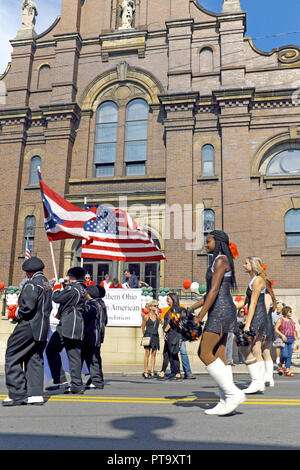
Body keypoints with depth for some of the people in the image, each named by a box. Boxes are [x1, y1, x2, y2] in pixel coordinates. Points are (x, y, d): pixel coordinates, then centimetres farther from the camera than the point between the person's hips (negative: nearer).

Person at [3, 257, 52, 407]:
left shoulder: (32, 284, -13)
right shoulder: (47, 284, 14)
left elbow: (27, 306, -22)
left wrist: (17, 314, -4)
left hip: (28, 327, -9)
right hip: (42, 328, 9)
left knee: (12, 357, 2)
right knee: (35, 360, 12)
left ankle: (17, 394, 2)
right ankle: (35, 394, 11)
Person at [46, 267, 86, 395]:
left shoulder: (72, 288, -11)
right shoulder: (83, 289, 16)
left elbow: (56, 298, -10)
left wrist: (57, 288, 9)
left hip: (67, 326, -8)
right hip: (78, 328, 9)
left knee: (51, 350, 2)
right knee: (74, 355, 10)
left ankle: (60, 380, -3)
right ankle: (77, 385, 9)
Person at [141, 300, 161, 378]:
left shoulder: (158, 317, 6)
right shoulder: (146, 316, -3)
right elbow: (143, 327, 6)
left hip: (155, 336, 4)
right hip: (148, 336, -4)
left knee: (154, 354, 4)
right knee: (147, 354, -5)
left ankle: (152, 372, 9)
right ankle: (145, 372, 0)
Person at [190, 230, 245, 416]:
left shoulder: (221, 260, -10)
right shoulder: (219, 262, 21)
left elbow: (214, 290, -19)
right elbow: (209, 293, 23)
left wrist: (200, 317, -22)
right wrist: (191, 309, 19)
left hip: (221, 311, -10)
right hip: (222, 312, 10)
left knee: (204, 353, -10)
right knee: (218, 356, 7)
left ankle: (234, 393, -9)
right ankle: (226, 401, 9)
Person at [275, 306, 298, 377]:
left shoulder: (291, 320, 13)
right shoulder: (280, 320, -3)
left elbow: (294, 330, 19)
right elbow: (276, 329, -7)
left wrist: (295, 338, 11)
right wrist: (282, 335, -18)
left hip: (291, 340, 5)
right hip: (283, 340, -5)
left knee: (289, 355, 1)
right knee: (284, 354, -15)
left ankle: (287, 371, 5)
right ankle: (280, 365, 13)